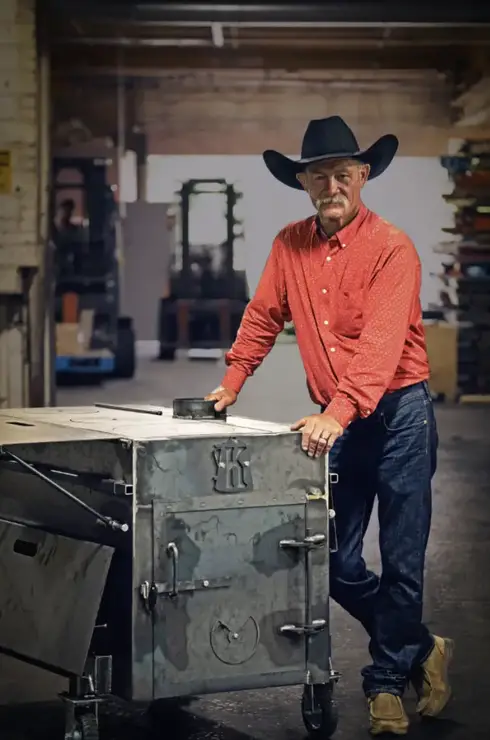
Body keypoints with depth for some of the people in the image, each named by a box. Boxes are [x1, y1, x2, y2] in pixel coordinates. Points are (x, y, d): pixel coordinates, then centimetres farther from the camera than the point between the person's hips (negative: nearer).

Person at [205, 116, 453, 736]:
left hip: (397, 412, -5)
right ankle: (420, 650, 26)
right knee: (335, 561, 6)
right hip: (333, 422, 6)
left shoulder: (391, 248, -14)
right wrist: (232, 382, 7)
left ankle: (386, 681, 19)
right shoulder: (290, 245, 6)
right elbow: (263, 316, 17)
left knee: (401, 562, 0)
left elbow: (380, 344, -24)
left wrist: (338, 414, -35)